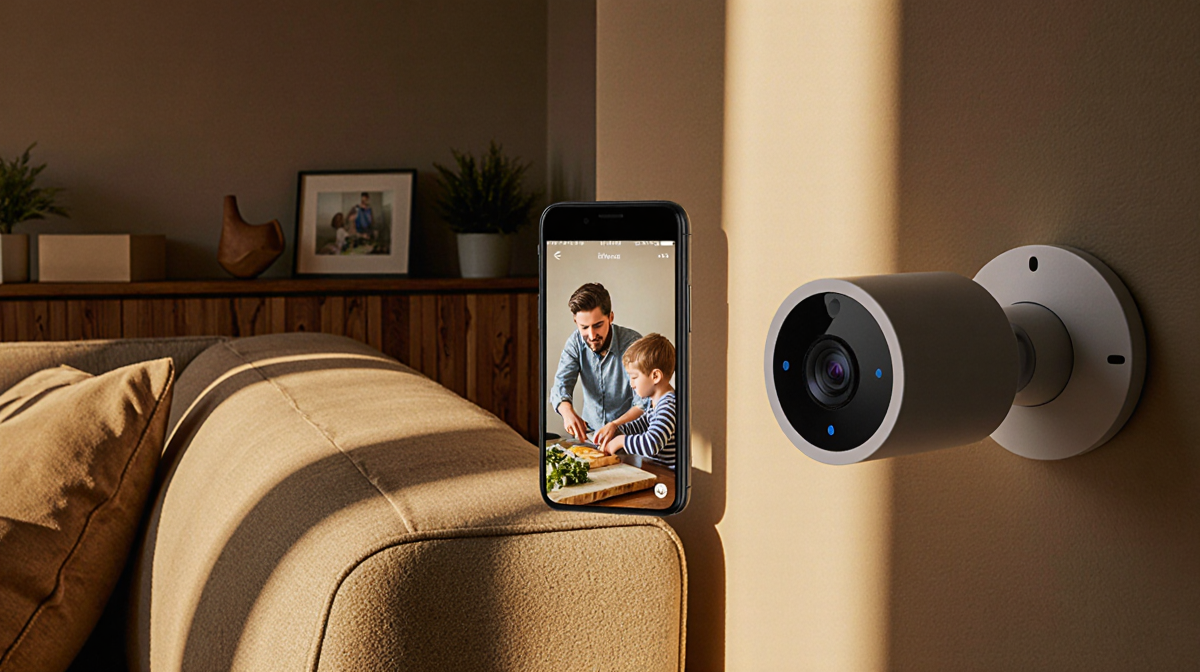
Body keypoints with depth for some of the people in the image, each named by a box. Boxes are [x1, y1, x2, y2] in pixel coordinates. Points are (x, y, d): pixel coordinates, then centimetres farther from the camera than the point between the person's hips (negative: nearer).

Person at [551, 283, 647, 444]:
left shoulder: (632, 342, -16)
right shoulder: (575, 341, -3)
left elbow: (644, 402, -20)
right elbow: (561, 385, -9)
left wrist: (615, 425, -37)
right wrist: (567, 411, -32)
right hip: (589, 430, 5)